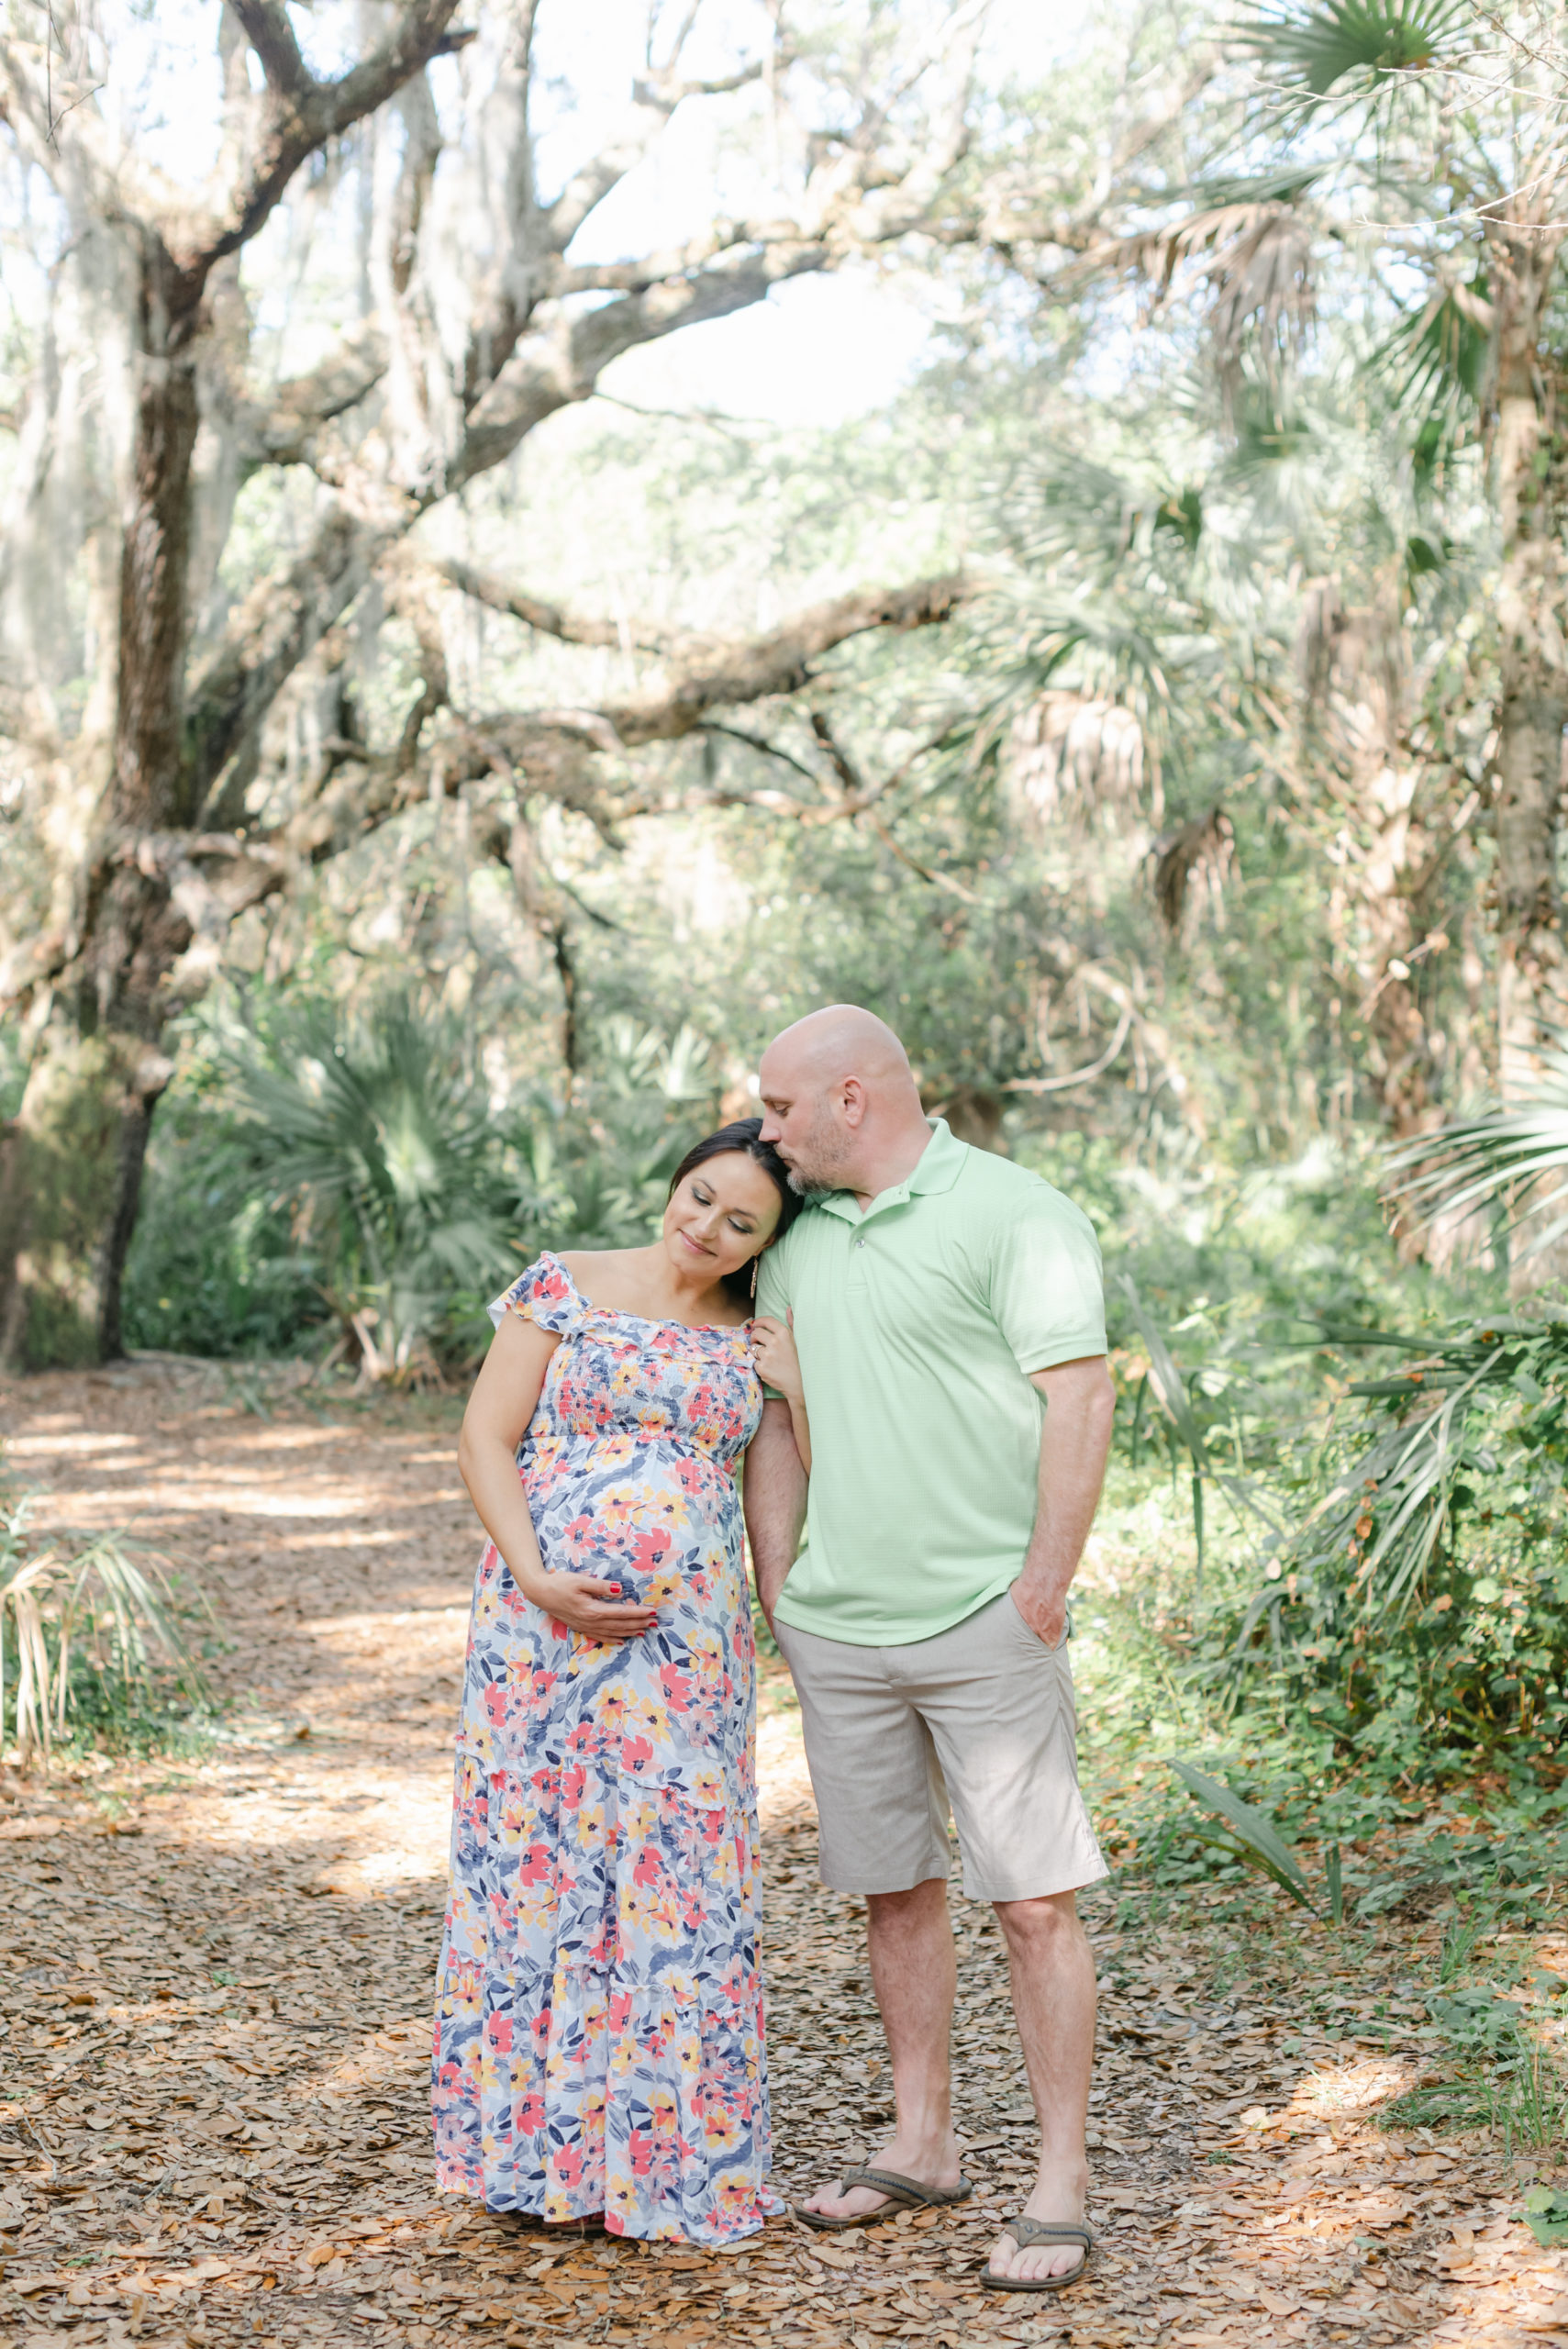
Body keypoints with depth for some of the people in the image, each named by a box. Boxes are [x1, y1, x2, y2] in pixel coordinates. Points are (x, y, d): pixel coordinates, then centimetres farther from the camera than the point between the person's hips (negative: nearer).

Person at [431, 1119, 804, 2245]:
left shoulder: (754, 1337, 9)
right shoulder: (562, 1288, 2)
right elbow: (487, 1441, -2)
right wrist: (538, 1579, -12)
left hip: (689, 1644, 2)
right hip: (543, 1628, -2)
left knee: (676, 1879, 2)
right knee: (535, 1864, 3)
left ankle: (665, 2153, 13)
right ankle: (538, 2144, 16)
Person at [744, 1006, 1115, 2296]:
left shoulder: (1015, 1213, -9)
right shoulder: (797, 1238, 12)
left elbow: (1081, 1402, -13)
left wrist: (1043, 1592, -16)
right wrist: (776, 1597, 12)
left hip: (984, 1623, -6)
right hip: (840, 1629, 6)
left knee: (1034, 1899, -4)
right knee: (894, 1887, 14)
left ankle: (1064, 2184, 4)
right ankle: (924, 2144, 27)